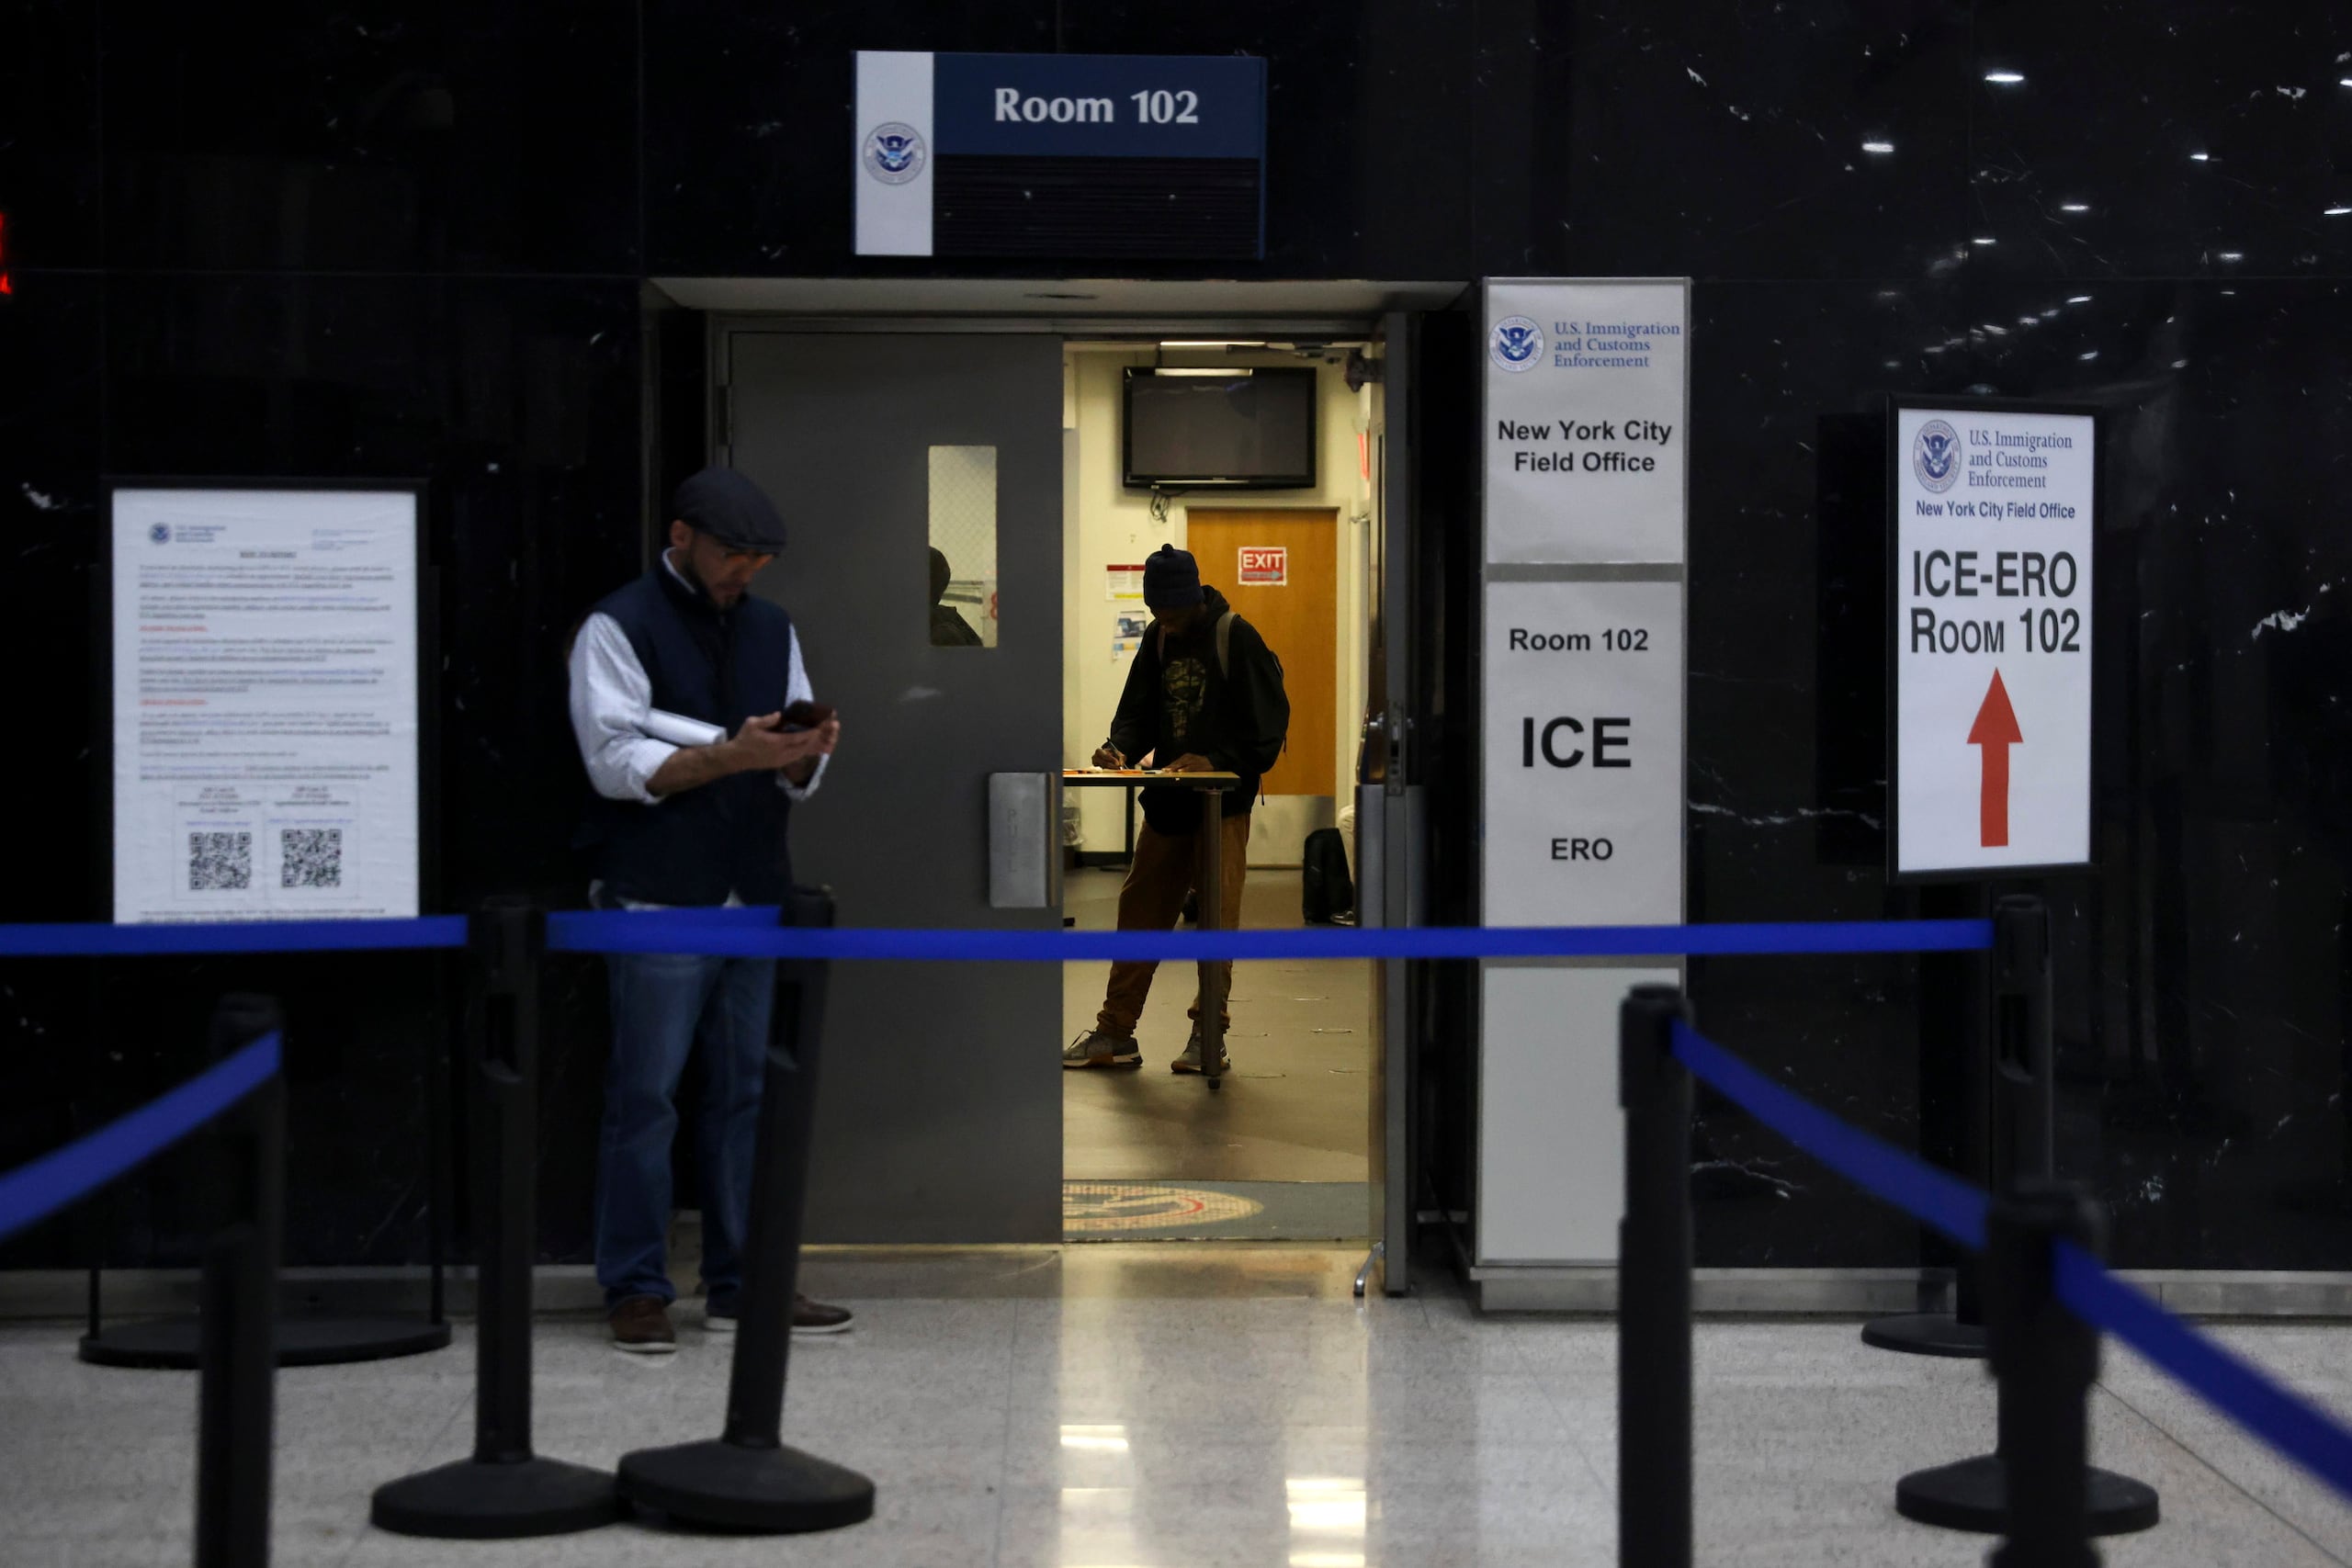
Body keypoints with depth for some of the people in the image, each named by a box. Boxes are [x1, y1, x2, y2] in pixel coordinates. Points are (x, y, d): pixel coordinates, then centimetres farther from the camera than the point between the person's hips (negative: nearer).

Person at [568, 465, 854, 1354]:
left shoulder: (772, 630, 16)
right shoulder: (620, 628, -2)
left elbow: (796, 779, 16)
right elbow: (616, 763, -12)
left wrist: (806, 755, -8)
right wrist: (733, 755, -23)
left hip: (756, 896, 6)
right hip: (657, 902, -6)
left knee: (748, 1094, 8)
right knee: (645, 1097, -3)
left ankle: (741, 1284, 14)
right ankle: (636, 1290, 4)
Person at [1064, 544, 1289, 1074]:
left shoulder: (1235, 638, -9)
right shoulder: (1158, 640, 9)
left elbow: (1268, 723, -11)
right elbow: (1139, 708, 12)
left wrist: (1217, 762, -21)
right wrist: (1119, 748, -8)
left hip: (1223, 802, -6)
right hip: (1167, 800, 6)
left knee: (1217, 913, -3)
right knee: (1140, 910, 5)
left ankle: (1209, 1033, 5)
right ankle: (1115, 1032, 10)